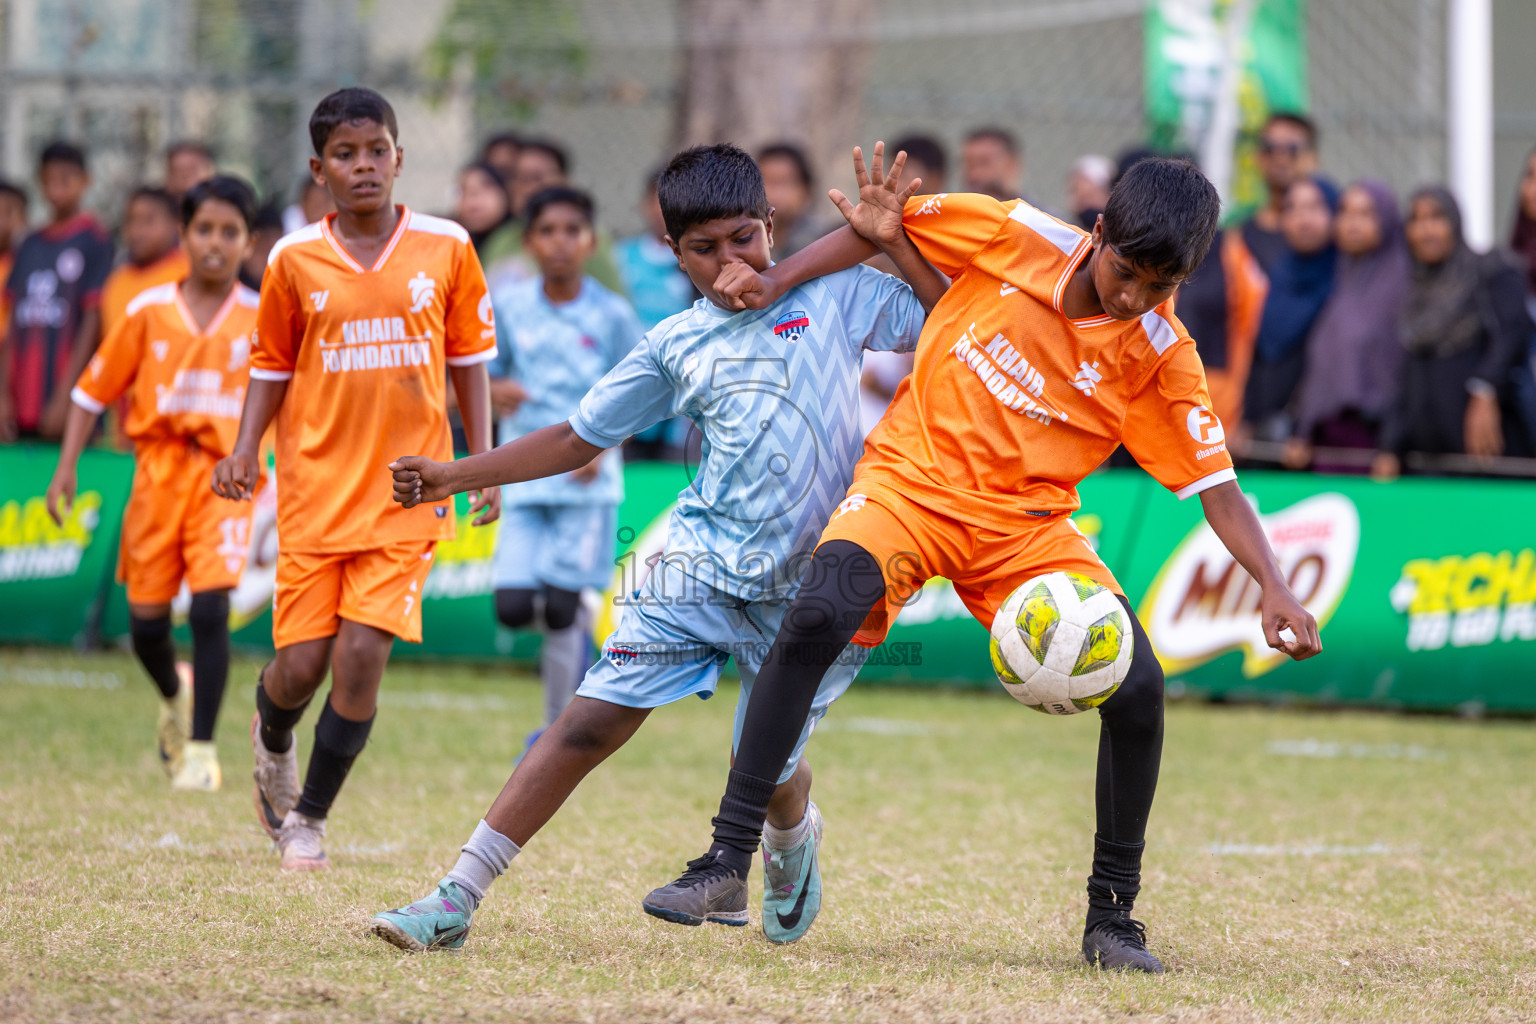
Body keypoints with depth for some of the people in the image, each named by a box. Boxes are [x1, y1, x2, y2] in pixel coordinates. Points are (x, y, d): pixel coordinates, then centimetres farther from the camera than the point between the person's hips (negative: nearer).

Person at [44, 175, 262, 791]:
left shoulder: (261, 319, 0)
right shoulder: (149, 311, 1)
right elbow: (94, 389, 6)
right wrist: (66, 468, -1)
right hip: (158, 472, 2)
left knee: (210, 608, -16)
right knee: (147, 620, 5)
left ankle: (201, 748, -5)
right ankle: (174, 697, 39)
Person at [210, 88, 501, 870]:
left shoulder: (446, 248, 0)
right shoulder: (295, 260, 0)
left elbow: (469, 358, 8)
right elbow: (271, 366, 10)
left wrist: (482, 461, 2)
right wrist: (244, 451, -4)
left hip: (404, 492, -1)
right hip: (315, 490, 1)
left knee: (362, 654, -12)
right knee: (301, 664, -1)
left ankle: (310, 817, 6)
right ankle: (271, 736, 37)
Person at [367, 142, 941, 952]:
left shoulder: (833, 296, 3)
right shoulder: (677, 345, 9)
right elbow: (577, 438, 15)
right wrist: (450, 477, 9)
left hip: (808, 587, -1)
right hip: (701, 566, 1)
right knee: (593, 720, -10)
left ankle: (793, 835, 44)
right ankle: (457, 898, -10)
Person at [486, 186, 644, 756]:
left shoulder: (611, 315, -2)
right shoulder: (509, 308, 3)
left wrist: (600, 444, -11)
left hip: (586, 479, -2)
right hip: (524, 476, 2)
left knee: (559, 608, -6)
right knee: (513, 607, -9)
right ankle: (575, 630, 27)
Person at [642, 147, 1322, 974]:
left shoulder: (1162, 360, -8)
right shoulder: (1012, 239, -10)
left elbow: (1217, 487, -6)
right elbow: (885, 220, 6)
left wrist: (1273, 588, -21)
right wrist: (776, 283, -2)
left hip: (1027, 525, 2)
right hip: (913, 480, -1)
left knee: (1138, 687, -15)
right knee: (817, 616, -30)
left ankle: (1111, 917, 5)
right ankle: (727, 860, -22)